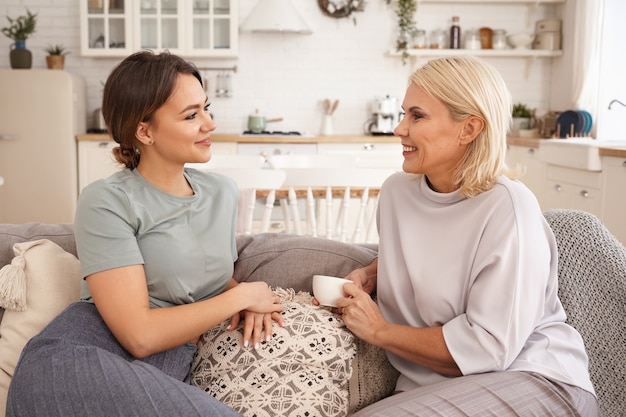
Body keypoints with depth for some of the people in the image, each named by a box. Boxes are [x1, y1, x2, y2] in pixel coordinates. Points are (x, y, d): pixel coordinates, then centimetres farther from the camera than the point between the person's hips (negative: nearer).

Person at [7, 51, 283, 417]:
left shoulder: (222, 192, 12)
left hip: (169, 371, 5)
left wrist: (250, 303, 4)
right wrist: (241, 296, -8)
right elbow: (139, 335, -15)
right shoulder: (107, 202, -7)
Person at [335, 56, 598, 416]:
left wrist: (380, 331, -11)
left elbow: (488, 348, -19)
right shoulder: (396, 190, 3)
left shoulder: (508, 207, -17)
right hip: (432, 384, 5)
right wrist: (370, 274, 5)